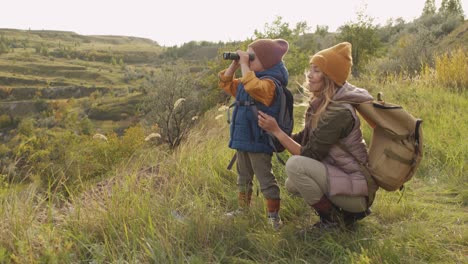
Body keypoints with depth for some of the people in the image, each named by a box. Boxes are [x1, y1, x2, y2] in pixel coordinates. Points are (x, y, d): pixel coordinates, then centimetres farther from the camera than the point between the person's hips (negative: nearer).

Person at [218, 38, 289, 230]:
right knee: (243, 178, 20)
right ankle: (243, 209, 34)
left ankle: (274, 215, 9)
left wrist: (244, 64, -27)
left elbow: (253, 87, -38)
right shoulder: (244, 83, 12)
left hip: (258, 140, -9)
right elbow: (226, 84, 20)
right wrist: (234, 64, 6)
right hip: (242, 138, 10)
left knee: (265, 178, -1)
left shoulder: (269, 82, -17)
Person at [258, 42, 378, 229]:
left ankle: (333, 219, -4)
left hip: (356, 189, -9)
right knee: (292, 185, 14)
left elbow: (308, 155, -22)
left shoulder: (338, 112, -25)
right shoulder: (321, 104, 3)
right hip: (342, 174, 9)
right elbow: (305, 139, 8)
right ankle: (350, 211, 17)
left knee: (295, 165, -23)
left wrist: (275, 130, -18)